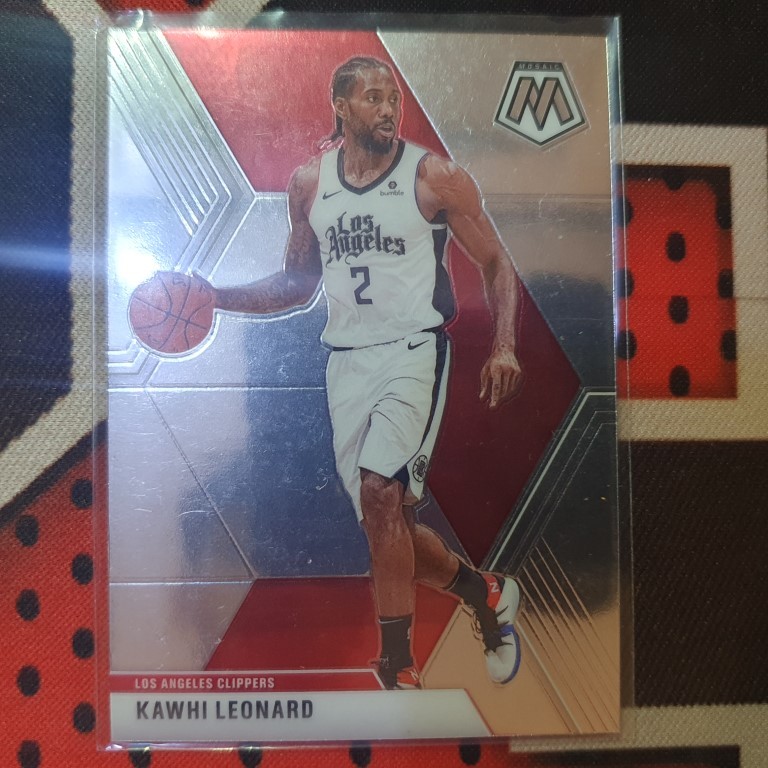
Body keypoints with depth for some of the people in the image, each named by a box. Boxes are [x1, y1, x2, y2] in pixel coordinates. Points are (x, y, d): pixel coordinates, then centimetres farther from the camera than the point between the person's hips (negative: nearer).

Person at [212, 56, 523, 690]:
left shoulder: (435, 177, 1)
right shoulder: (308, 183, 12)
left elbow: (497, 264, 4)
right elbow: (296, 286, 19)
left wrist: (504, 347, -11)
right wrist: (213, 297, 7)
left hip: (413, 351, -4)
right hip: (346, 360, 5)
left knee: (380, 492, -23)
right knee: (387, 524, 6)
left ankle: (398, 668, -4)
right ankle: (487, 593, 33)